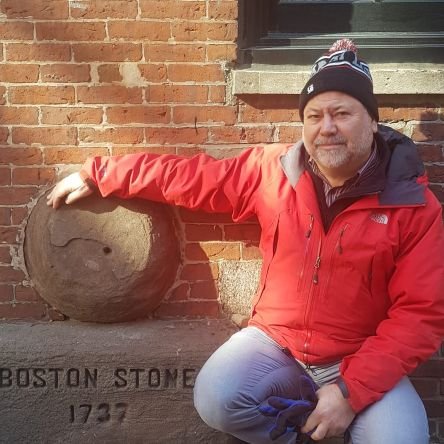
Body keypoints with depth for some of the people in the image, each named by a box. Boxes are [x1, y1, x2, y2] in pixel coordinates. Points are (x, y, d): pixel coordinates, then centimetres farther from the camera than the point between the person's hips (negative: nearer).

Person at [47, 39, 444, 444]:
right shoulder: (273, 170, -4)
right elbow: (189, 177, 4)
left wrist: (351, 389, -21)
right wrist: (96, 175, 8)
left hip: (360, 359, -2)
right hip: (275, 341, 3)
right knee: (216, 401, -23)